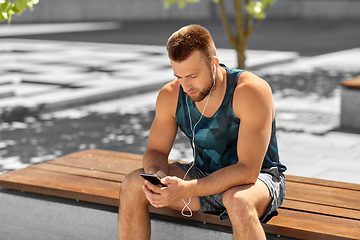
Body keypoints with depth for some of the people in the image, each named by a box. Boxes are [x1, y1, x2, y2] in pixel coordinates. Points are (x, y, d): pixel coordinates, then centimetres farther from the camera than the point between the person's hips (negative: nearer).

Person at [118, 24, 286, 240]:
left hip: (259, 178, -5)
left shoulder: (251, 91, -27)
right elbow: (155, 151, -1)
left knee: (238, 201, -41)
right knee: (132, 185, -14)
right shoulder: (171, 96, -10)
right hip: (205, 176, 5)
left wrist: (187, 190, -40)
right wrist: (156, 175, -26)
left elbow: (248, 170, -31)